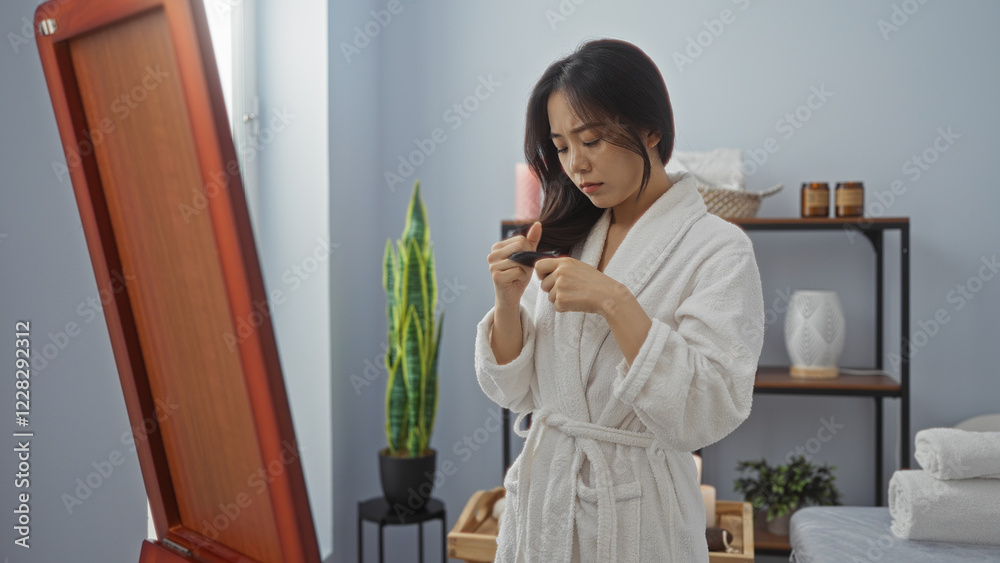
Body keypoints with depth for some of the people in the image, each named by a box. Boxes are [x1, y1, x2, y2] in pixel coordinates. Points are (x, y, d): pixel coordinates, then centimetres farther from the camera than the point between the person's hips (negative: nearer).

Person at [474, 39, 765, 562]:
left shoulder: (718, 248, -12)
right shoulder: (563, 239, 2)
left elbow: (709, 413, -22)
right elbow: (514, 391, 3)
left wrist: (615, 302, -26)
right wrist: (508, 299, -13)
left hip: (635, 514, -4)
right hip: (539, 498, 5)